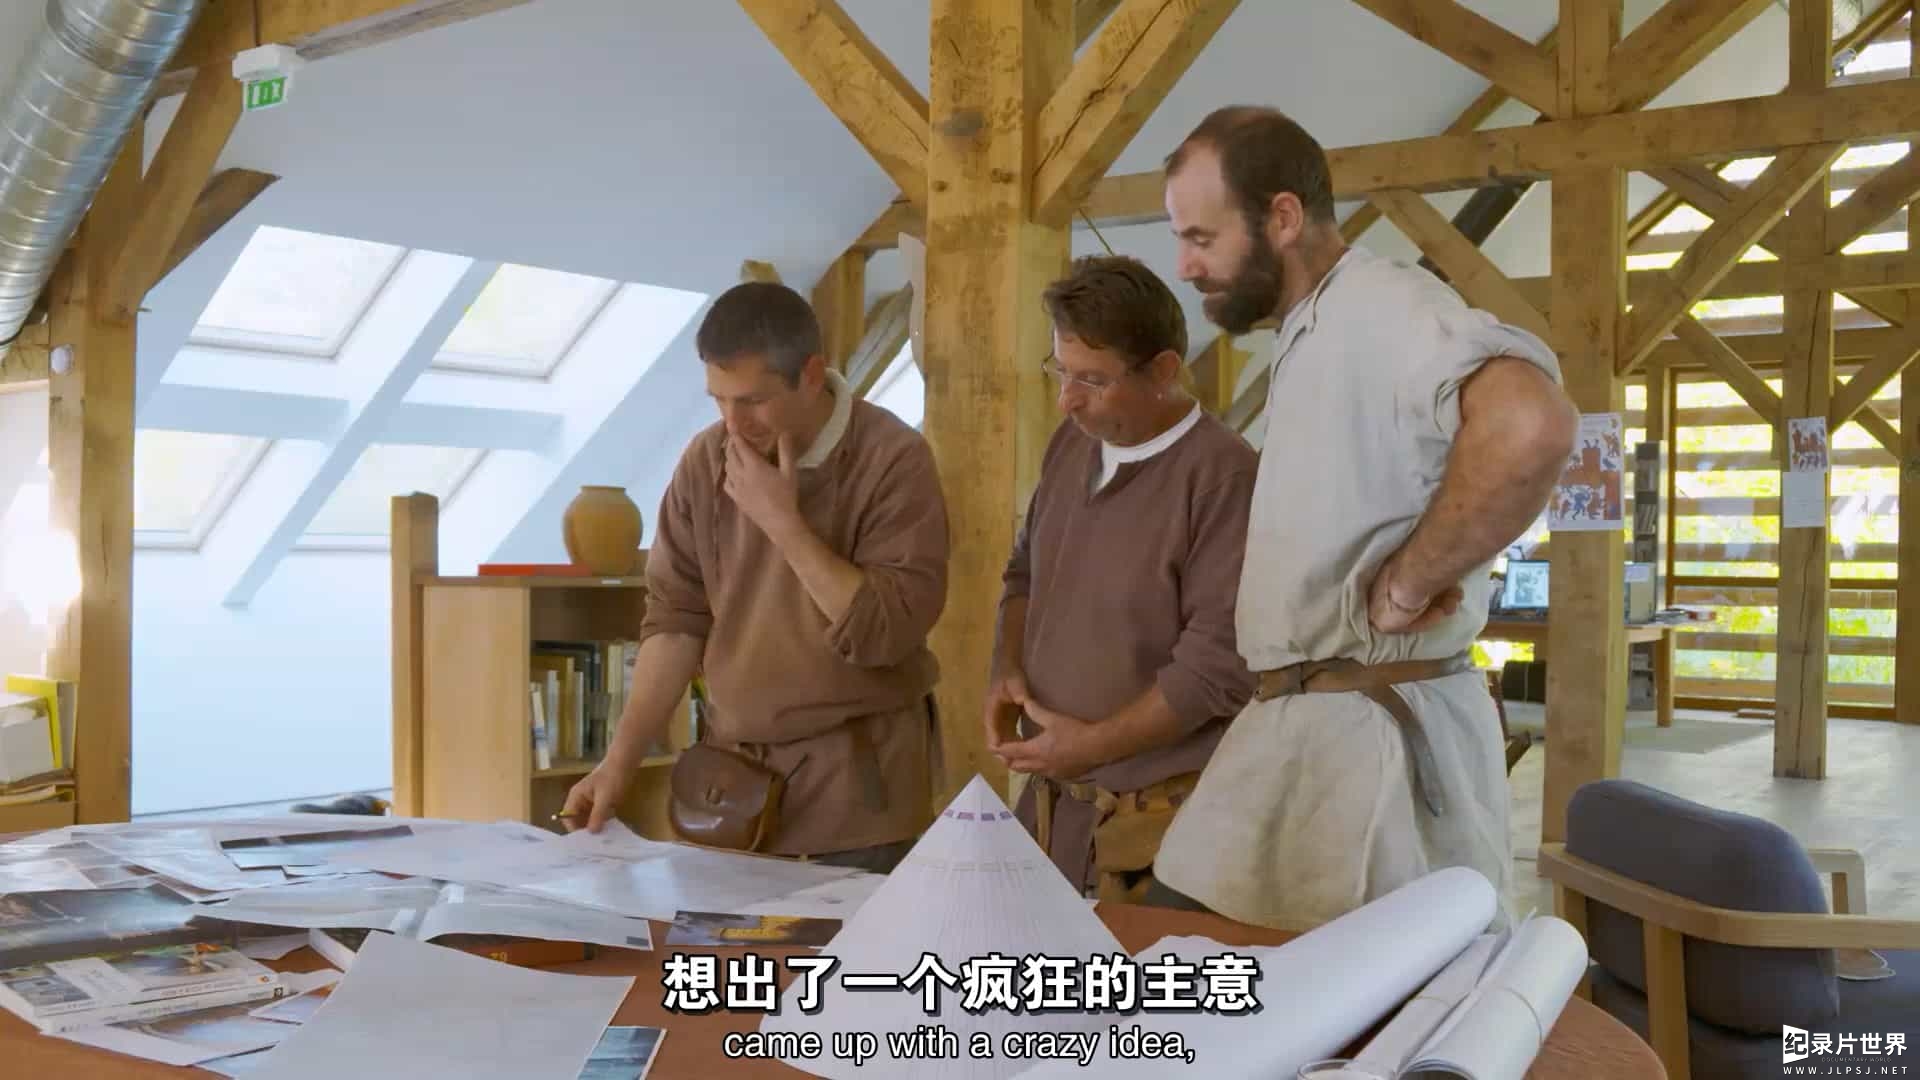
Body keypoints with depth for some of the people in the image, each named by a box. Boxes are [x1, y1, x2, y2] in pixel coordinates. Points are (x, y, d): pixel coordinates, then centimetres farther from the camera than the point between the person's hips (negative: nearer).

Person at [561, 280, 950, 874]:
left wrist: (783, 520, -21)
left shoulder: (892, 458, -13)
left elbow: (888, 631, -18)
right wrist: (620, 760, -5)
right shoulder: (706, 462, -1)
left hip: (858, 773, -3)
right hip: (733, 765, 4)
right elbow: (675, 619, 2)